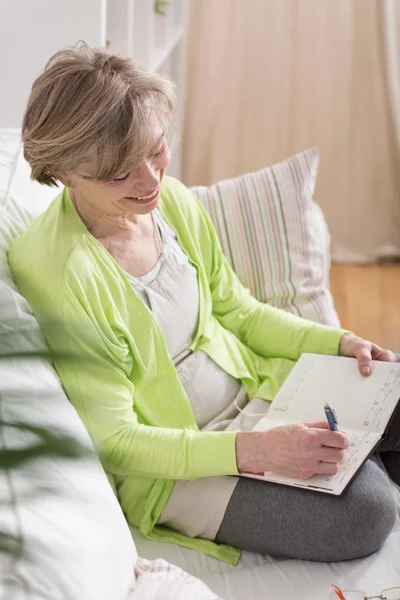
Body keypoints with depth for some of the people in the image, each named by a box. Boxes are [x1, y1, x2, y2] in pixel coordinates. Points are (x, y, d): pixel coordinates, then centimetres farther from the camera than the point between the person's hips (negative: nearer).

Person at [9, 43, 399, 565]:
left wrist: (339, 342, -5)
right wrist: (255, 450, -30)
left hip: (253, 387, 7)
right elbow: (110, 439, -20)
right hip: (167, 461, -6)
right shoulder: (54, 272, -25)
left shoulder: (173, 199, -5)